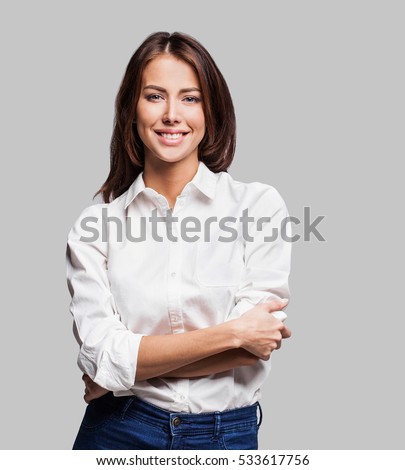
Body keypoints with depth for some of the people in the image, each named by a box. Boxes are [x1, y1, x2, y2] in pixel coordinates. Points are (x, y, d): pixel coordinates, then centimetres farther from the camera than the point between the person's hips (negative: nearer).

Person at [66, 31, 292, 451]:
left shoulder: (258, 205, -9)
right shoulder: (94, 226, -5)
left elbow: (253, 346, -15)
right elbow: (101, 354, -14)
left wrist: (126, 367, -12)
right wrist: (231, 333, -18)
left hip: (228, 432, 0)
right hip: (119, 430, 0)